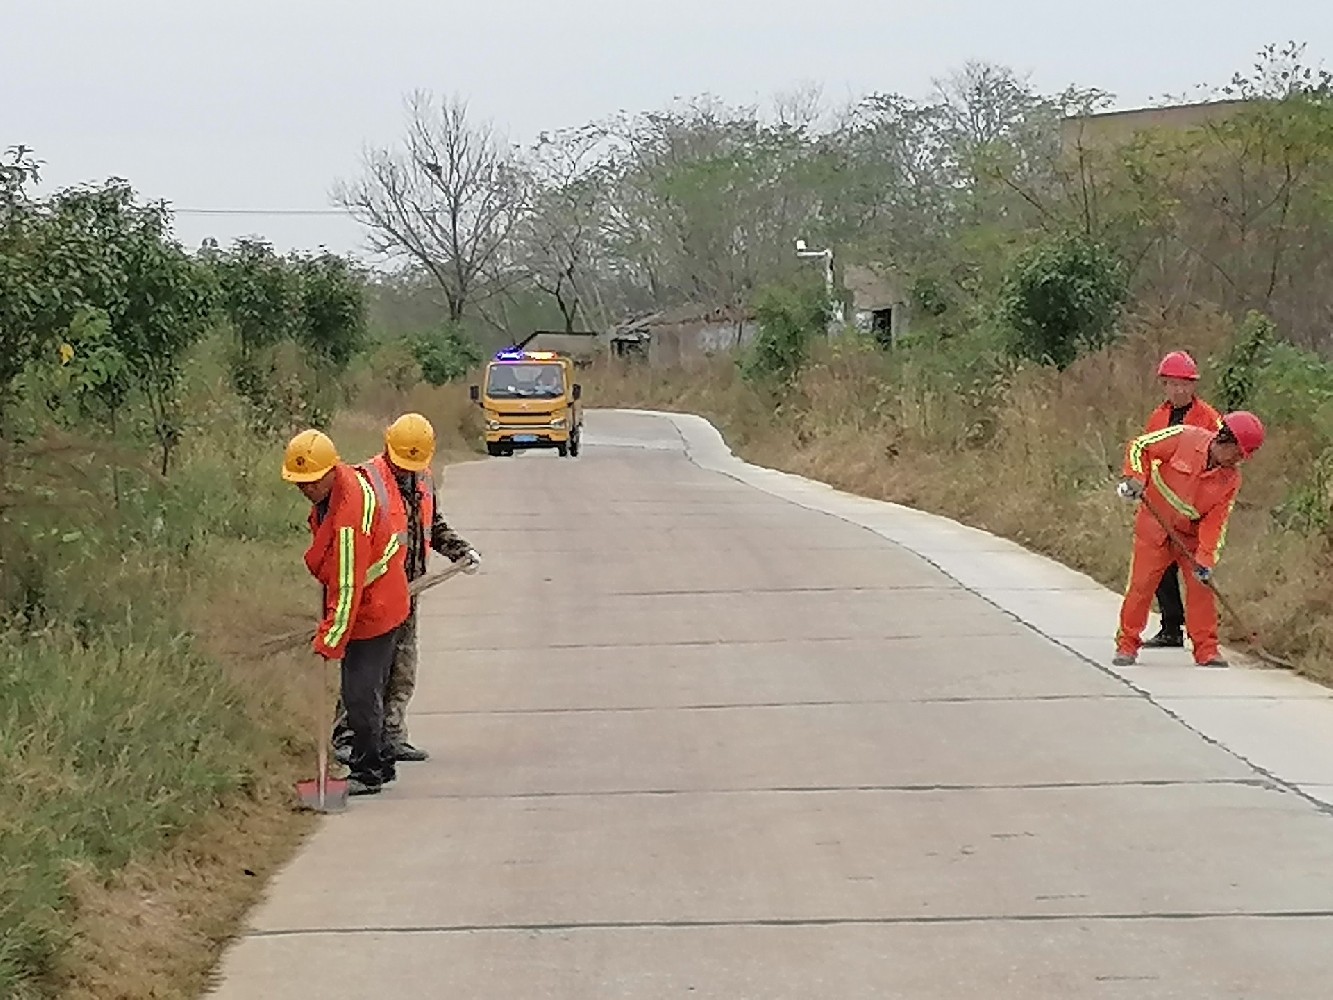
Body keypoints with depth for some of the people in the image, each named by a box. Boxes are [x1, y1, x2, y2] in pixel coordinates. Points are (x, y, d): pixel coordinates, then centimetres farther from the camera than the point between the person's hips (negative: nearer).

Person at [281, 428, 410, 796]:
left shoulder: (348, 517, -32)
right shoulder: (345, 478, -1)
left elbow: (347, 587, -31)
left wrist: (330, 639, -28)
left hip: (372, 610, -10)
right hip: (375, 604, 10)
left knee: (361, 692, -7)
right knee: (365, 689, 17)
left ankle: (367, 771, 2)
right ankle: (376, 762, 27)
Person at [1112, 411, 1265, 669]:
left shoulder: (1231, 479, -10)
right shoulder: (1183, 438, -18)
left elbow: (1216, 521, -9)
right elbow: (1139, 446, -10)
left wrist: (1205, 559, -18)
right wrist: (1134, 479, -26)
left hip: (1192, 535, 3)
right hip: (1154, 526, -2)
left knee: (1201, 587, -3)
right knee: (1141, 584, -3)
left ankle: (1206, 649, 8)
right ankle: (1127, 645, 9)